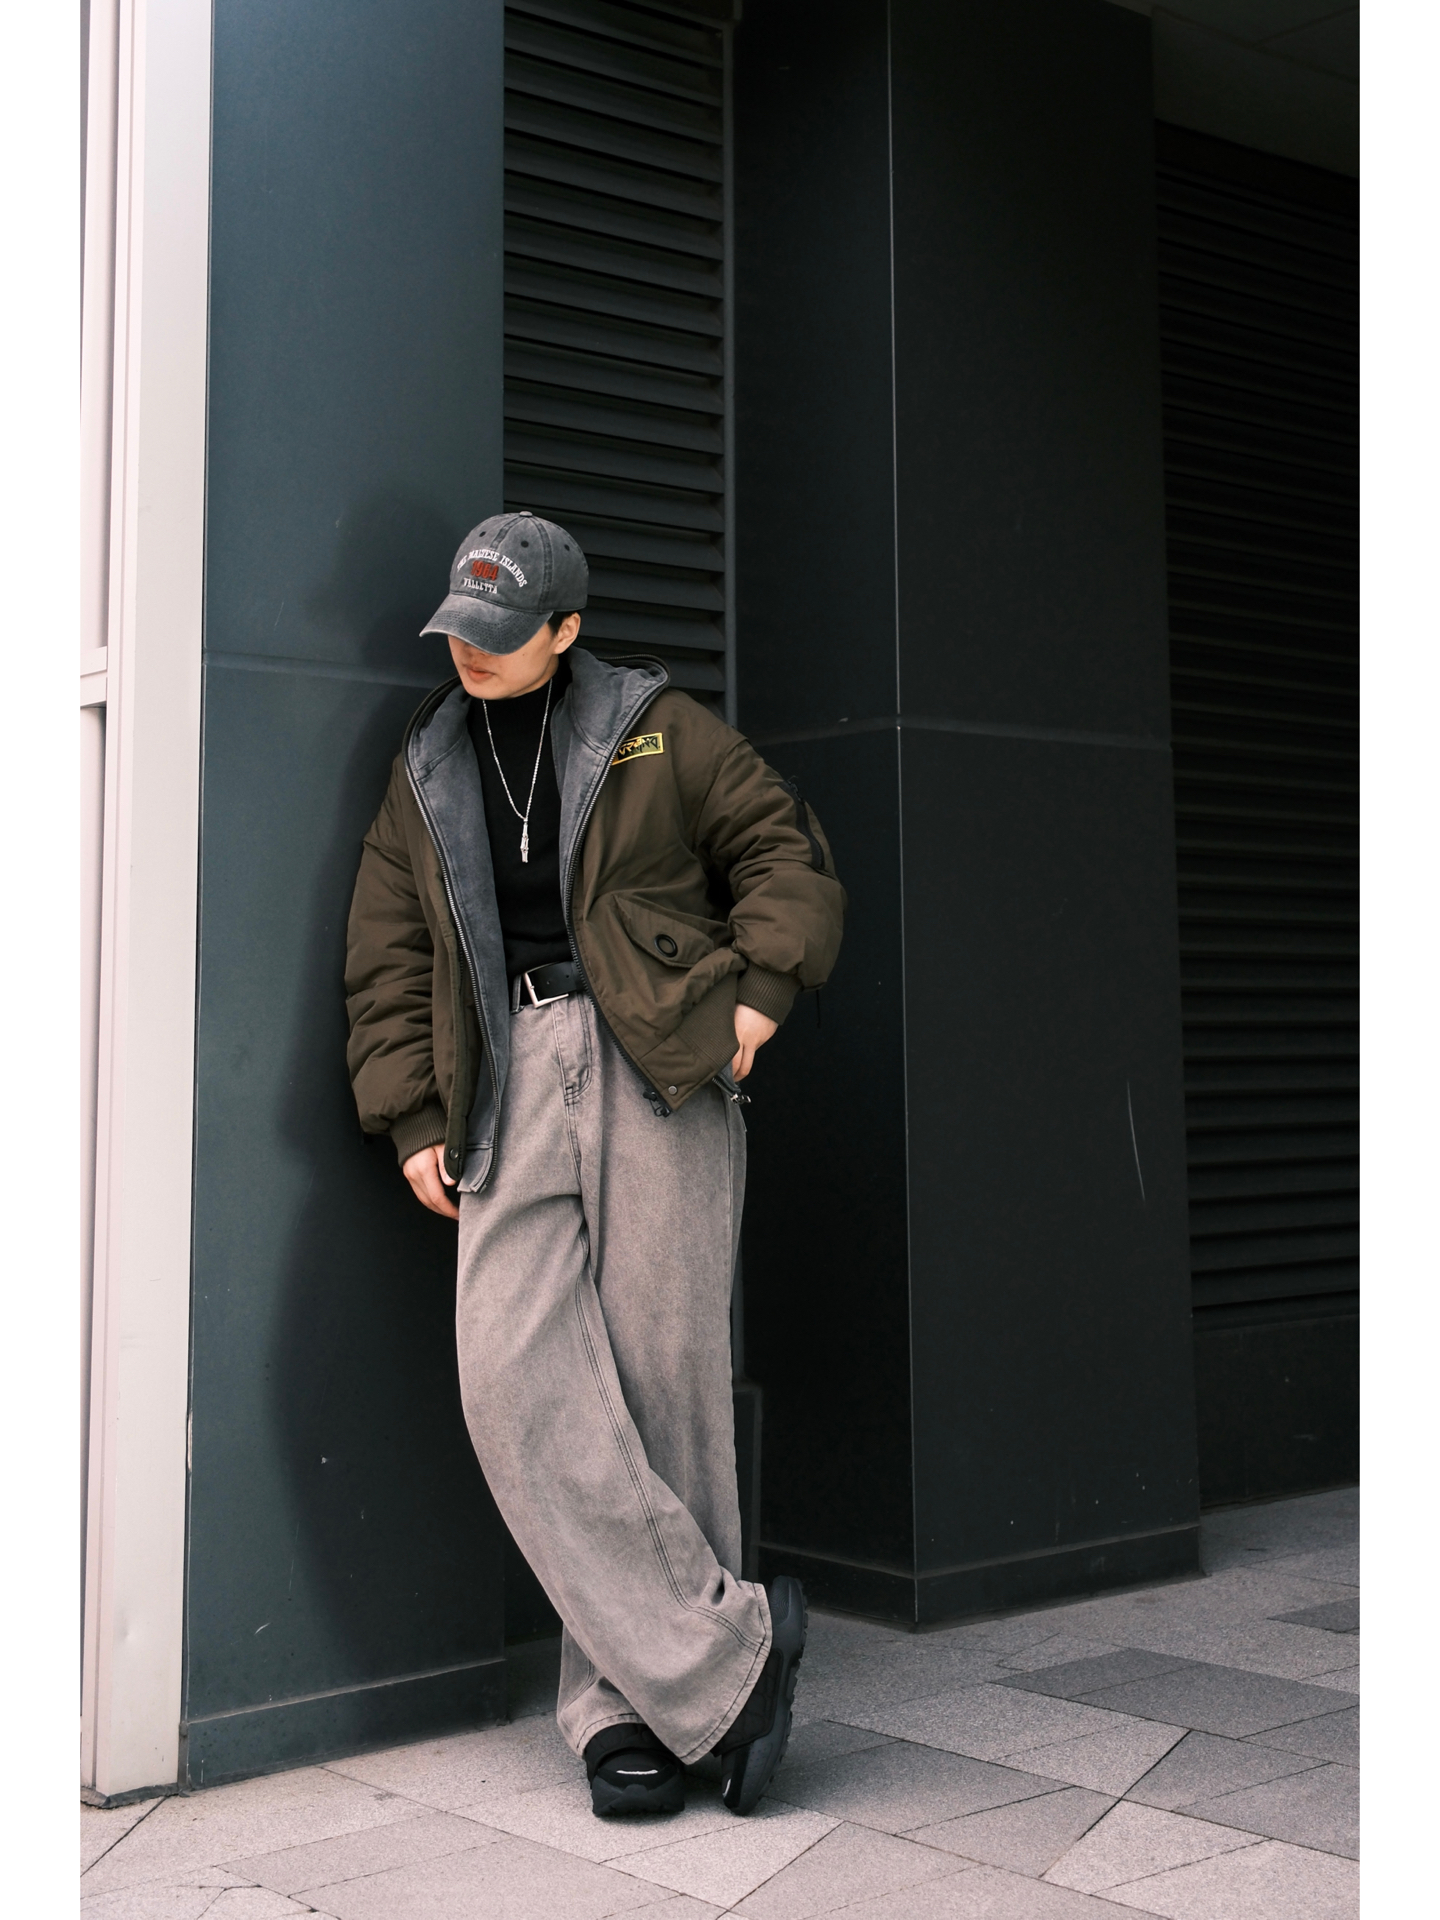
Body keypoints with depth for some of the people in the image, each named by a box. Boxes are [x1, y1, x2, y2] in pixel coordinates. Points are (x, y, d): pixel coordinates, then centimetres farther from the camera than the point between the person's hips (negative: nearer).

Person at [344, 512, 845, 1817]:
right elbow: (389, 962, 18)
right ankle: (726, 1649, -8)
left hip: (656, 1067, -3)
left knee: (660, 1380, -5)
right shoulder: (426, 774, 19)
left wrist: (762, 987, -4)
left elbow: (784, 847, 11)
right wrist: (411, 1119, 8)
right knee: (517, 1381, -14)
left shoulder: (656, 730, 9)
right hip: (511, 1081, 3)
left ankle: (627, 1698, 9)